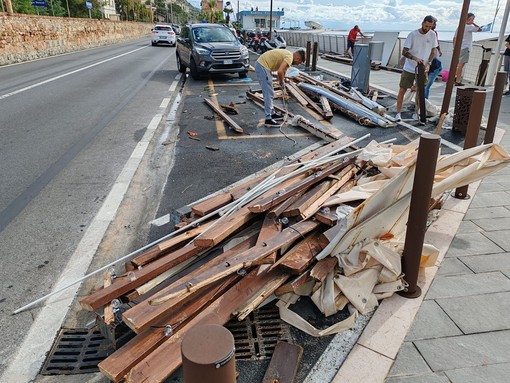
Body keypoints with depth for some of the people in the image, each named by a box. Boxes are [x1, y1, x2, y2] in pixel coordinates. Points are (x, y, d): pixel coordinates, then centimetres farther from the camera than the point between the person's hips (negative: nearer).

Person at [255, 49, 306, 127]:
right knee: (269, 94, -7)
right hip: (262, 67, -11)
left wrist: (284, 90, 26)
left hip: (260, 65, 11)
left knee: (269, 93, 19)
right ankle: (268, 119, -3)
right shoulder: (289, 57, -13)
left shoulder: (288, 55, 19)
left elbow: (282, 72, 26)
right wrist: (282, 83, -9)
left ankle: (272, 113, 30)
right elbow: (279, 72, -28)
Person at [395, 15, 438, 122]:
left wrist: (428, 63, -10)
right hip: (409, 69, -3)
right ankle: (398, 113, 6)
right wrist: (415, 58, -29)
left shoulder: (432, 35, -1)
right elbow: (404, 52, -13)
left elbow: (433, 51, 7)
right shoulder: (413, 35, -12)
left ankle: (416, 112, 21)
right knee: (402, 90, -2)